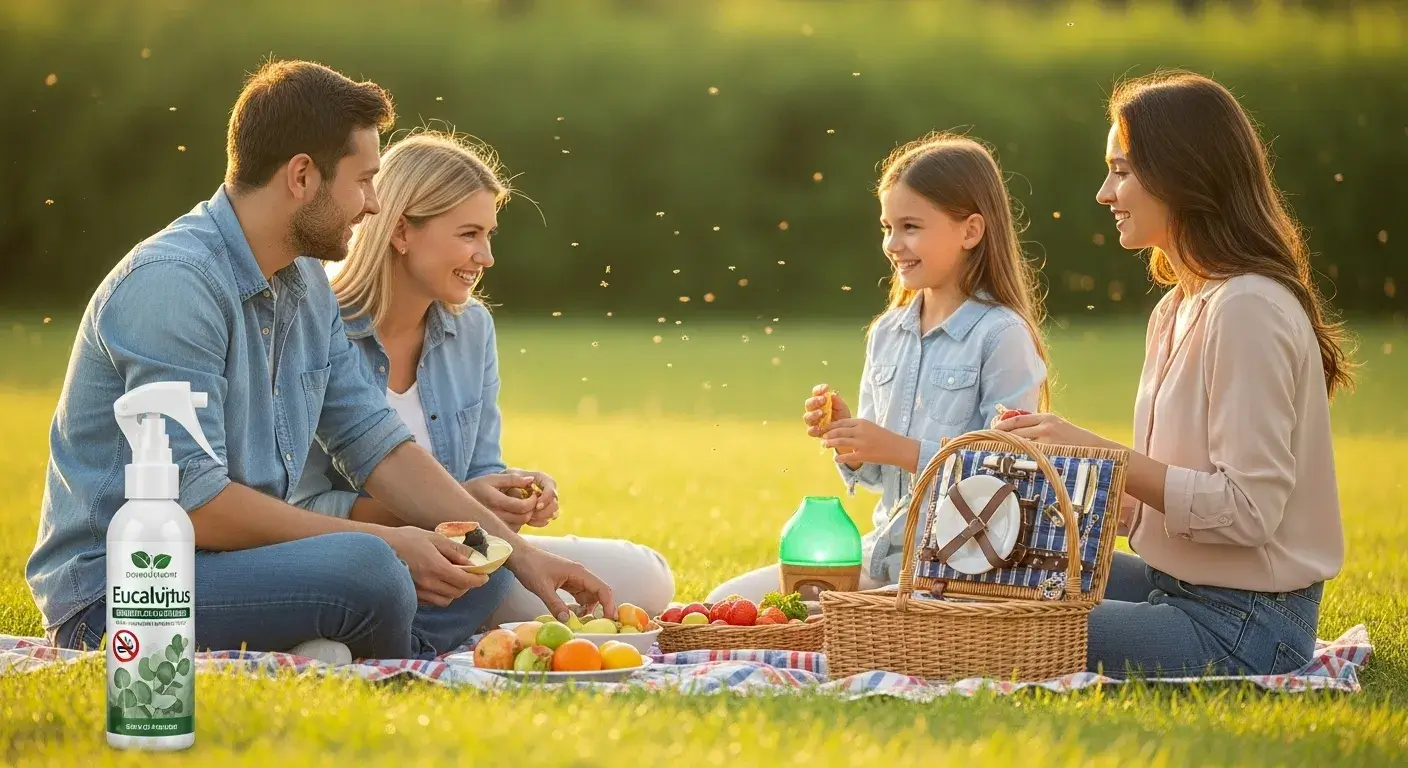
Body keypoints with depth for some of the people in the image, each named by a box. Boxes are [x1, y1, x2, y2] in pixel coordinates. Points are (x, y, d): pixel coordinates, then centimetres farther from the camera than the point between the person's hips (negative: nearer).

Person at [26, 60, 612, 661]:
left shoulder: (306, 283, 11)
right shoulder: (171, 283, -19)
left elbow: (379, 447, 12)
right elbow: (195, 505, -24)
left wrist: (520, 554, 4)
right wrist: (383, 543, -18)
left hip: (241, 563, 10)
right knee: (365, 570, -30)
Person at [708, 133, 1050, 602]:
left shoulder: (1002, 336, -10)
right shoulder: (886, 334, 12)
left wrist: (901, 450, -21)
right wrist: (845, 440, -3)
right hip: (883, 551, 7)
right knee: (728, 602, 1)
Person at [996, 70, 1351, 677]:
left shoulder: (1248, 309, -17)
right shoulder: (1177, 309, 14)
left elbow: (1247, 509, -21)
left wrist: (1102, 455, -17)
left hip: (1244, 625, -10)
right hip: (1176, 585, 10)